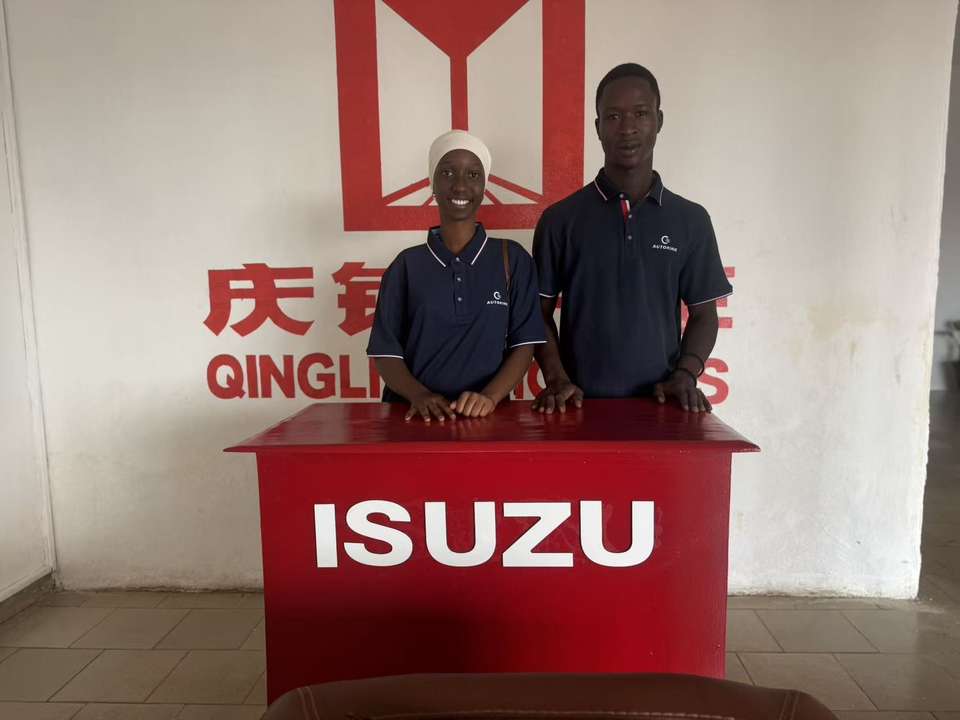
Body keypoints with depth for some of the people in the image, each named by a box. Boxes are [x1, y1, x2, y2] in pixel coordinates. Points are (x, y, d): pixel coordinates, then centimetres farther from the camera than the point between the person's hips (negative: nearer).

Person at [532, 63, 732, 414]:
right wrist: (556, 378, -11)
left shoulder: (691, 219, 4)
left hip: (659, 405, 1)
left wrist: (685, 375, -7)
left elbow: (703, 314, 9)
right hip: (582, 404, -1)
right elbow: (540, 312, 3)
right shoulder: (560, 218, 0)